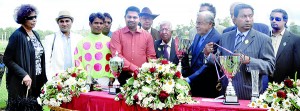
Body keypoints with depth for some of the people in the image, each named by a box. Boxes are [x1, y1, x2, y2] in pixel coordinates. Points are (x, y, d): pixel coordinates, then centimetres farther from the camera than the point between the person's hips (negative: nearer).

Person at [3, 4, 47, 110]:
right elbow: (7, 59, -13)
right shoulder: (17, 35, -11)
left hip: (37, 82, 6)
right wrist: (23, 75, -21)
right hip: (21, 83, -6)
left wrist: (43, 79, 8)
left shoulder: (36, 34, 10)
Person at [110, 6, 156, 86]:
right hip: (123, 76, -1)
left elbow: (151, 56, 10)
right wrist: (134, 68, -16)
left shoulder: (147, 35, 10)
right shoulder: (117, 34, 4)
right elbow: (116, 55, -6)